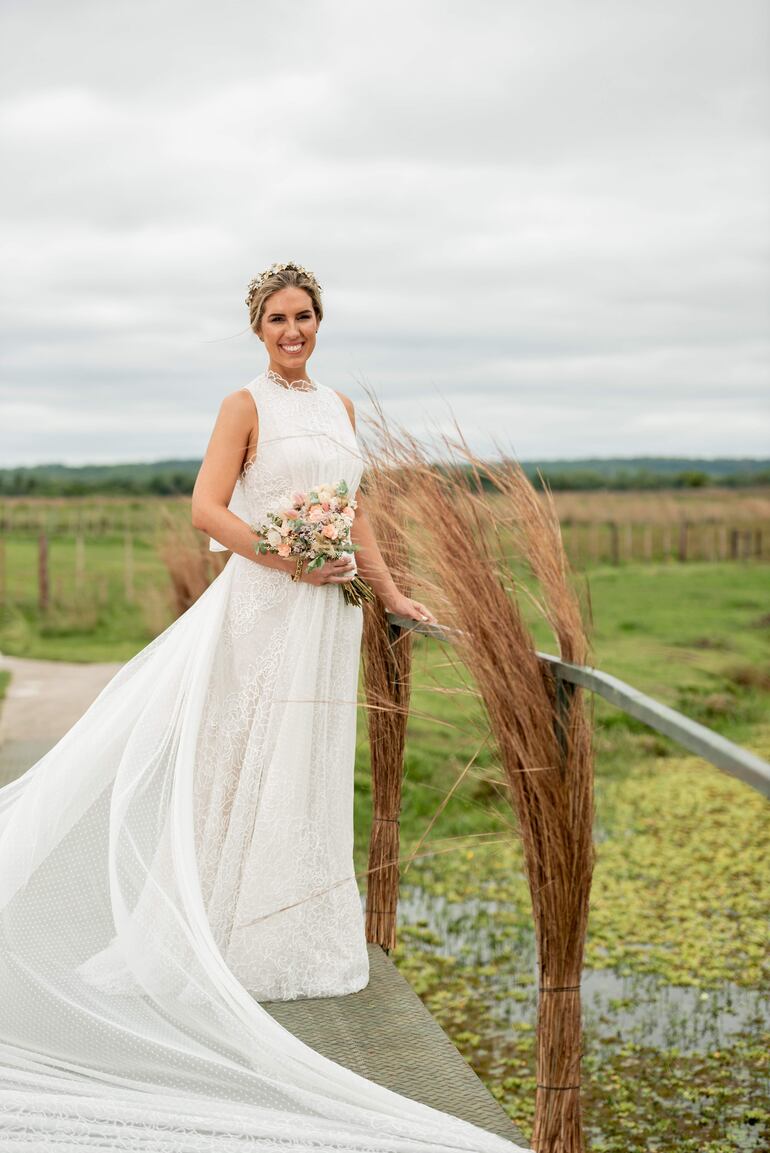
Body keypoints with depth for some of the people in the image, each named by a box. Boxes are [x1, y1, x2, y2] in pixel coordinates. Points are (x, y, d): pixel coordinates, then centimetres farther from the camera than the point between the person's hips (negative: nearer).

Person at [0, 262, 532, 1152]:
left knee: (313, 774, 11)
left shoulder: (338, 405, 16)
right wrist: (288, 560, -19)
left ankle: (300, 939, 22)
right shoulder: (245, 405, -4)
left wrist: (390, 594, 17)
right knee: (252, 771, -3)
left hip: (325, 610, 6)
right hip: (263, 607, -6)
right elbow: (207, 508, -11)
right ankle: (237, 943, 8)